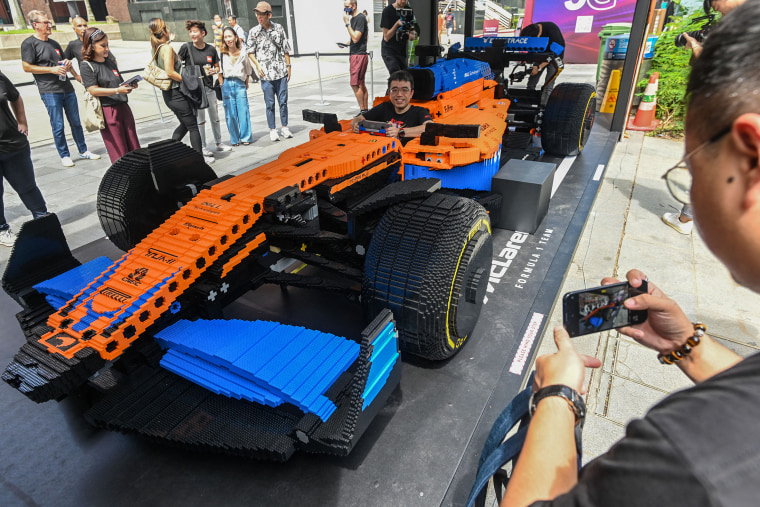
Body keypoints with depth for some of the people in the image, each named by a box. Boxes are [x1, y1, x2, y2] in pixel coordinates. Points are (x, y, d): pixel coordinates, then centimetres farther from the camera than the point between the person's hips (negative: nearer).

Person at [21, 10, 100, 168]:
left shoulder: (54, 43, 19)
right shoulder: (29, 44, -3)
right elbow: (26, 67, -7)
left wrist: (68, 64, 7)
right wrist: (52, 69, -13)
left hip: (67, 89, 6)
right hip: (49, 91, -6)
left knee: (75, 122, 9)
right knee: (58, 126, -4)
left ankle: (83, 151, 19)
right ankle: (64, 156, 4)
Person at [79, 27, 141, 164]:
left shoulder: (110, 60, 15)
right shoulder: (87, 65, -5)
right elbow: (93, 90, -13)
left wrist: (129, 85, 3)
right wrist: (117, 90, -23)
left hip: (123, 107, 7)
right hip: (107, 111, -6)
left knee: (134, 148, 6)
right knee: (119, 152, -4)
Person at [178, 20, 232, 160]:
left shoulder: (211, 49, 2)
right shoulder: (186, 48, -6)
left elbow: (217, 66, 14)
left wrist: (214, 71, -7)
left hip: (209, 87, 3)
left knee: (215, 117, 11)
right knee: (200, 119, 2)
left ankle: (219, 143, 25)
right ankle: (203, 147, 12)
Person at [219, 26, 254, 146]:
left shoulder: (243, 53, 2)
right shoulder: (222, 54, 1)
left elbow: (248, 71, 11)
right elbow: (219, 72, 6)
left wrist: (246, 85, 8)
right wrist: (224, 86, 1)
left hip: (240, 84, 0)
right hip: (227, 85, 0)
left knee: (243, 111, -5)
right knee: (230, 113, 1)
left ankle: (246, 137, 7)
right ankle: (235, 139, 10)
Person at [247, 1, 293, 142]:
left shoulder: (278, 28, 5)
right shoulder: (254, 31, 2)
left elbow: (285, 49, 9)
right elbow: (250, 52, 7)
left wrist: (288, 66, 6)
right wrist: (258, 65, -6)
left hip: (281, 72, 1)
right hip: (266, 74, -1)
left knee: (283, 101, 4)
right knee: (270, 103, 1)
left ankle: (284, 127, 17)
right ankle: (272, 130, 10)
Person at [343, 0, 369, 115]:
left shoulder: (360, 18, -11)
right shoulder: (352, 18, 17)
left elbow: (355, 38, -19)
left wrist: (347, 23, -15)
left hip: (359, 55, -10)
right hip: (354, 54, 10)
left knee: (355, 84, -12)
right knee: (361, 84, 10)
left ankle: (363, 110, -8)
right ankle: (366, 109, 15)